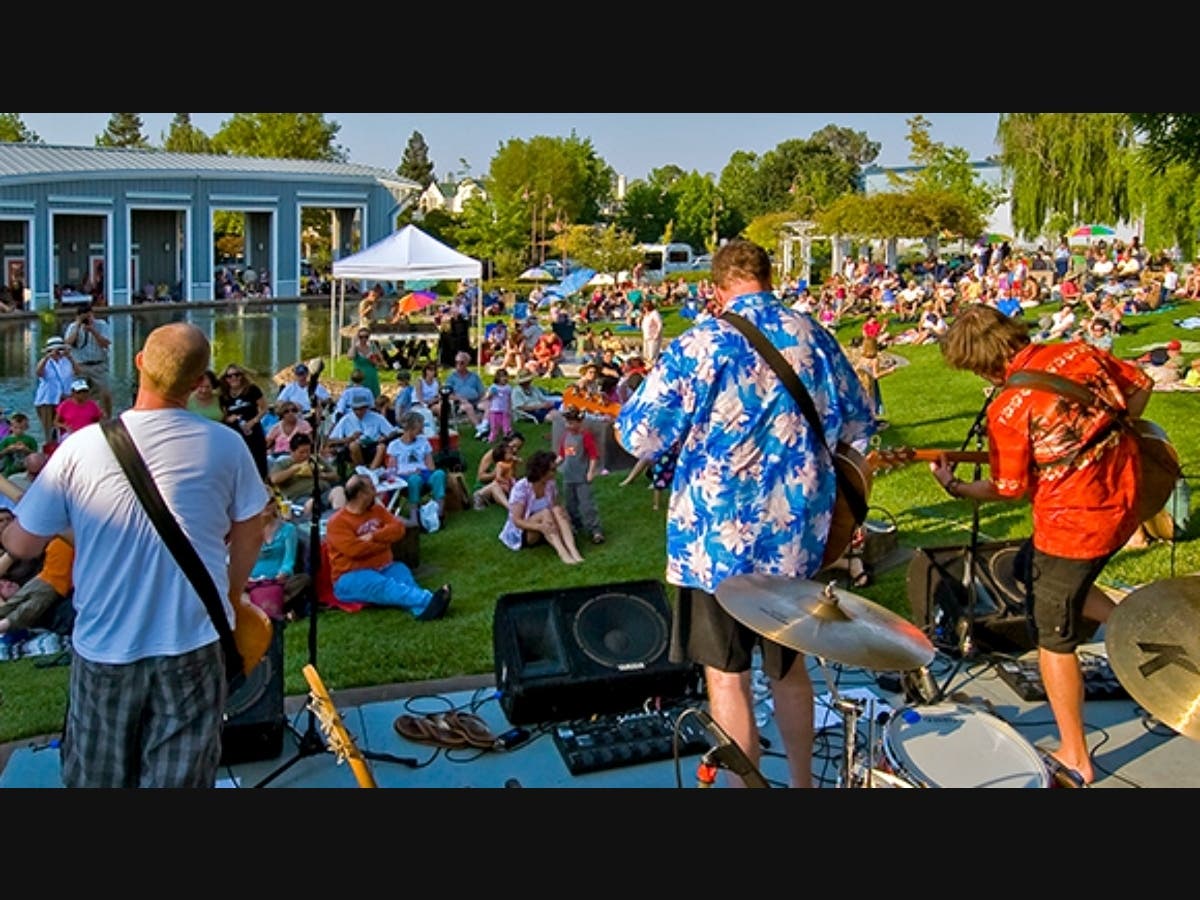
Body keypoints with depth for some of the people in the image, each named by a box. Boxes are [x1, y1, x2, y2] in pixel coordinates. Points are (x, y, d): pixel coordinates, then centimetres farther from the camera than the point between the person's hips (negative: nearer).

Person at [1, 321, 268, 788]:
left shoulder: (81, 447, -12)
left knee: (96, 778, 20)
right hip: (193, 644, 0)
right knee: (178, 778, 11)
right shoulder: (226, 446, -9)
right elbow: (248, 537, 3)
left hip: (104, 645, 1)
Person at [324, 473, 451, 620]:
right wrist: (385, 541, -9)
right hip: (351, 577, -6)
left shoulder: (377, 509, 13)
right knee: (383, 585, -35)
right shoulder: (337, 522, -8)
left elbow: (398, 528, 2)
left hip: (383, 568, 6)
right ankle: (428, 601, -60)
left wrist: (374, 537, -15)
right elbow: (354, 549, -22)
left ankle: (424, 608, -57)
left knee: (402, 573, -27)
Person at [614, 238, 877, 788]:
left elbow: (638, 437, -11)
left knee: (726, 675, 8)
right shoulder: (814, 336, 3)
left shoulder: (700, 344, -13)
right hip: (797, 533, 5)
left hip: (718, 537, -5)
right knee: (789, 665, 21)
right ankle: (802, 781, 35)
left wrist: (626, 417, 10)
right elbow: (860, 427, 14)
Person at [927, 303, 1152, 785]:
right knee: (1030, 570, 29)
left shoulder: (1006, 409, -21)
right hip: (1123, 504, 8)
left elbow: (1009, 490, -12)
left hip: (1075, 524, -8)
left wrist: (955, 487, 3)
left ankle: (1075, 757, 18)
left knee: (1053, 638, 8)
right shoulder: (1078, 352, -3)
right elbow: (1140, 387, 12)